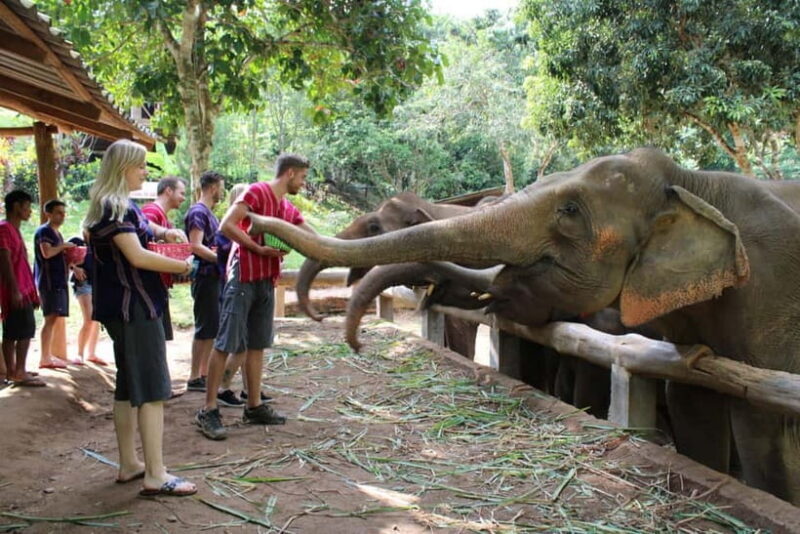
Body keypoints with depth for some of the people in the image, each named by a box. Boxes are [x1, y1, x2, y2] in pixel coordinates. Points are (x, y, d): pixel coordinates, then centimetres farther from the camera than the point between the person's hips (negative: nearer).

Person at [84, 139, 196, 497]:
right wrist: (182, 266, -9)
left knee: (129, 386, 14)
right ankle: (155, 475, -7)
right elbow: (137, 256, -20)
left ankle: (129, 464, 22)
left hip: (127, 305, 10)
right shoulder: (114, 207, -14)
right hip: (134, 305, -10)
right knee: (152, 389, -9)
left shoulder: (119, 206, 17)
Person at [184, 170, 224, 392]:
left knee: (212, 328, 13)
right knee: (205, 329, -6)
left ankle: (204, 374, 21)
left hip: (214, 276, 10)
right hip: (205, 277, -10)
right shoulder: (198, 212, -12)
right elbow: (196, 247, -21)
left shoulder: (209, 213, 18)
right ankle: (194, 378, 1)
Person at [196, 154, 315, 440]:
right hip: (243, 275, -8)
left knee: (257, 344, 11)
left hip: (266, 280, 8)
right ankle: (208, 410, -3)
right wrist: (258, 249, -16)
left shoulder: (289, 210, 17)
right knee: (226, 343, -7)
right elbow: (227, 225, -14)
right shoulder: (257, 192, -7)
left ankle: (254, 406, 18)